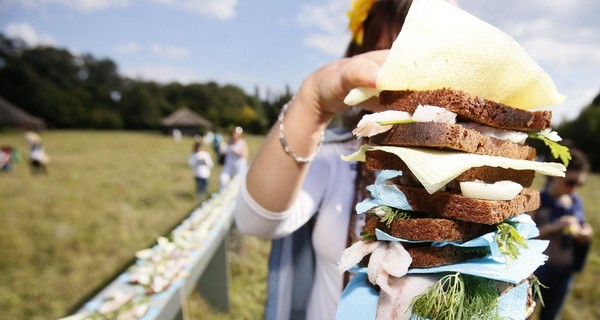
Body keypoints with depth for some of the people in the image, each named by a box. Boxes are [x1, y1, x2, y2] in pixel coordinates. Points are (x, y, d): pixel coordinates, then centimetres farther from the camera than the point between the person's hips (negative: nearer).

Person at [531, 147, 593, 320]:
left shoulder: (576, 201, 0)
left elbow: (579, 235, 12)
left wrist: (585, 235, -9)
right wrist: (553, 227, -29)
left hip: (564, 272, 5)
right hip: (537, 270, -5)